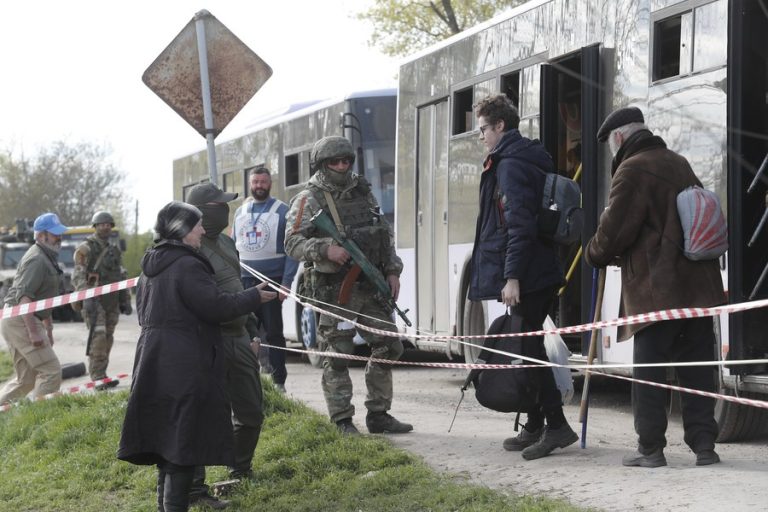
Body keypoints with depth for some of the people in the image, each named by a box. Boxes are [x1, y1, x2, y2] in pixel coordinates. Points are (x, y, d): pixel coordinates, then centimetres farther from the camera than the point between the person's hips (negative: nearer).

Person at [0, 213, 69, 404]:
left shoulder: (48, 257, 18)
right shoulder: (37, 259, -16)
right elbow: (23, 296, -24)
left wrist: (48, 327, 27)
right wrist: (33, 332, -27)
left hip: (18, 322, 11)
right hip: (21, 322, -11)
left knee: (25, 380, 14)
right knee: (51, 371, -11)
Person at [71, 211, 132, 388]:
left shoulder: (115, 251, 18)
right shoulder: (86, 249, -3)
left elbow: (121, 277, 23)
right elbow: (78, 276, -12)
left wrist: (126, 301, 16)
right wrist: (87, 296, -25)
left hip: (112, 303, 7)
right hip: (94, 301, -7)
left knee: (107, 340, 6)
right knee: (98, 337, -16)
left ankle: (100, 376, 11)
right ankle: (98, 377, -18)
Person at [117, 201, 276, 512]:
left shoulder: (151, 268, 14)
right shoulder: (187, 265, -15)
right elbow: (216, 307, -18)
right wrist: (254, 297, -5)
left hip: (154, 362, 9)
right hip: (185, 368, -9)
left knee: (166, 438, 15)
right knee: (183, 440, -6)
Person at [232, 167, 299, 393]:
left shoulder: (281, 211, -3)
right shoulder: (240, 212, 13)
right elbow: (233, 247, 18)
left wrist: (286, 282, -14)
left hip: (271, 281, -5)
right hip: (243, 281, 5)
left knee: (274, 332, -2)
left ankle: (278, 381, 1)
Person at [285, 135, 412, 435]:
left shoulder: (363, 193, 15)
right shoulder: (309, 200, -3)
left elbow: (386, 234, 20)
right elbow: (293, 243, -11)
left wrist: (392, 270, 10)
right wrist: (325, 249, -25)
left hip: (371, 287, 6)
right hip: (335, 291, -6)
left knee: (388, 347, 5)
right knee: (338, 356, -3)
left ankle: (378, 414, 16)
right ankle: (342, 422, 4)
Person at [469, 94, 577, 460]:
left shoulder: (510, 165, -13)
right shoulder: (530, 161, 19)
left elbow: (519, 224, -21)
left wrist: (512, 276, -23)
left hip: (525, 277, -10)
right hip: (542, 272, 10)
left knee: (528, 348, -9)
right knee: (530, 347, 14)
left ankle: (556, 424, -11)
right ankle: (535, 427, 20)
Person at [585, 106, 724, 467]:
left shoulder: (632, 170, -9)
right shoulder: (679, 165, 17)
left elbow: (615, 231, -14)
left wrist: (595, 254, 7)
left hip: (656, 289, -7)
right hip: (697, 285, 7)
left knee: (648, 369, 1)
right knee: (696, 369, 7)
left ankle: (650, 448, 2)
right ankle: (704, 444, 6)